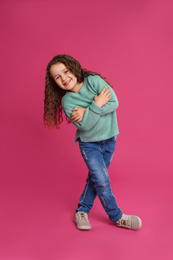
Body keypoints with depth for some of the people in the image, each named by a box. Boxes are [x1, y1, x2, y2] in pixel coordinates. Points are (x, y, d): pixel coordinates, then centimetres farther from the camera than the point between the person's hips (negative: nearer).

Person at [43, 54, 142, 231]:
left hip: (109, 139, 2)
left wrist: (86, 111, -24)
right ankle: (117, 217, 12)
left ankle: (82, 211, 29)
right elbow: (84, 125, -21)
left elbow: (114, 102, -20)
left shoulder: (94, 80, -12)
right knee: (102, 180, -7)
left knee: (95, 177, 11)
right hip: (89, 144, -2)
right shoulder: (66, 101, -13)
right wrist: (96, 106, -27)